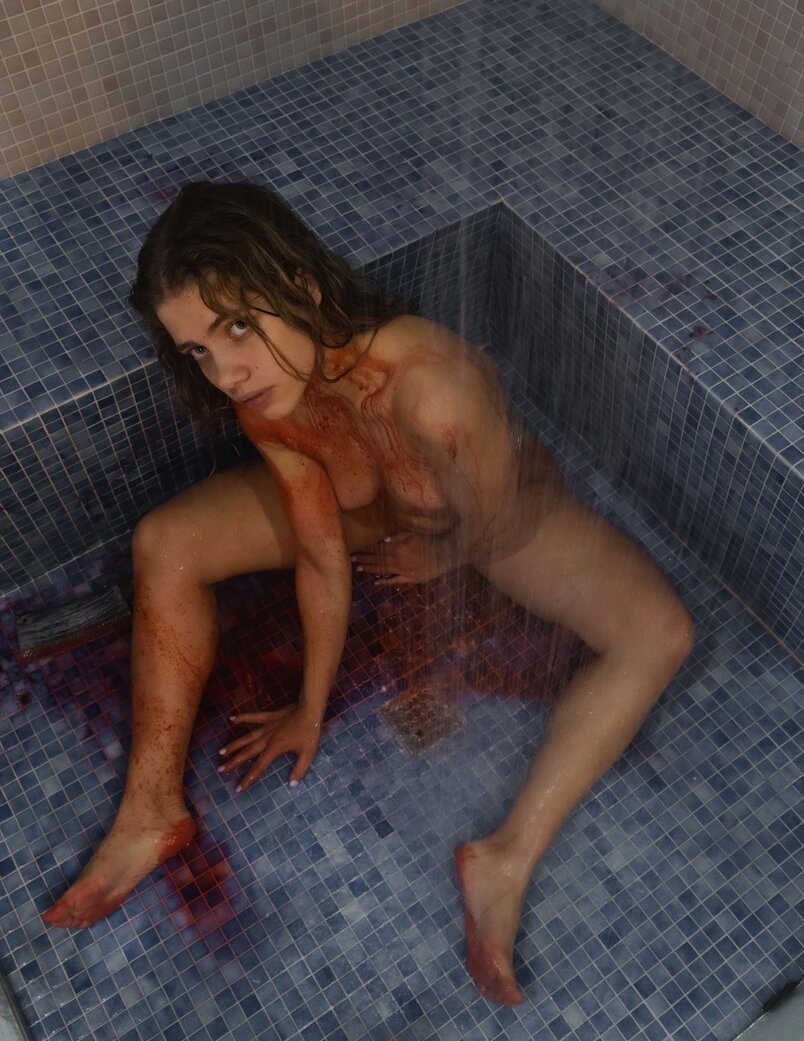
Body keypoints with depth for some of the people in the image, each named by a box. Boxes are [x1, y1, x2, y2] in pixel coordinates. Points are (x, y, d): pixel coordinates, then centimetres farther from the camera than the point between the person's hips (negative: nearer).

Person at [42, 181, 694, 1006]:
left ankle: (508, 860, -20)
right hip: (374, 509, 4)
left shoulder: (434, 388, -45)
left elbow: (486, 524, -26)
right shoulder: (265, 403, -27)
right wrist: (311, 710, -7)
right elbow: (323, 557, -16)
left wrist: (437, 560, -4)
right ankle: (154, 808, -2)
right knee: (164, 546, -10)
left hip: (499, 514, -3)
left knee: (659, 634, -25)